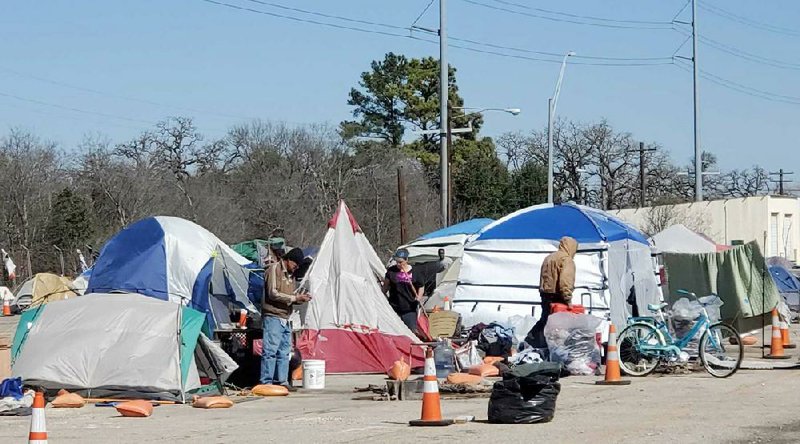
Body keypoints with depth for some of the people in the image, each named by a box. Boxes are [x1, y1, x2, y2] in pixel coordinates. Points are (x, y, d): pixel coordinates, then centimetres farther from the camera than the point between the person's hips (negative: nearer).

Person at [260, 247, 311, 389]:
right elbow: (273, 294, -15)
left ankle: (281, 381, 13)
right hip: (273, 317, -9)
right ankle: (266, 382, -9)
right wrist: (294, 298, -14)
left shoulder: (289, 274, 20)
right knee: (270, 350, -9)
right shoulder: (274, 269, -7)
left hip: (285, 318, 9)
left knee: (284, 351, 8)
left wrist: (300, 298, 4)